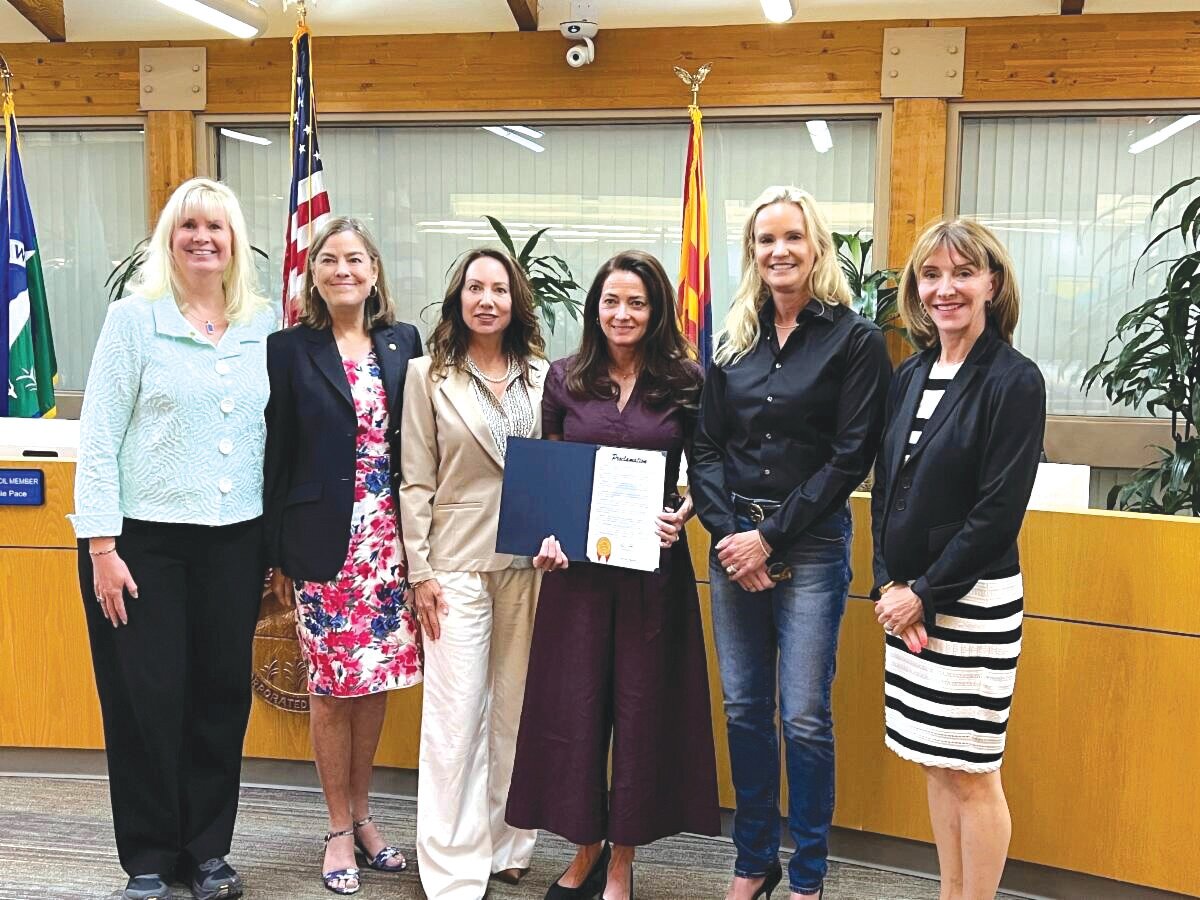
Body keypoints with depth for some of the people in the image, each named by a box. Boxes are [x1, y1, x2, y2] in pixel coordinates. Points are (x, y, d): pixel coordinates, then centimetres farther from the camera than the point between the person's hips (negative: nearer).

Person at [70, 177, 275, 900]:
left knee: (223, 694, 9)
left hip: (236, 540, 3)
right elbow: (98, 438, -6)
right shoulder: (135, 317, -4)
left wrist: (277, 539, 8)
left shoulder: (264, 326, 5)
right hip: (144, 538, -3)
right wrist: (101, 546, -10)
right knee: (146, 700, 4)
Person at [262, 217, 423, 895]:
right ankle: (340, 829, 20)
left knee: (376, 680, 10)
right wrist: (278, 556, -2)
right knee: (332, 686, 4)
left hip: (390, 536, 3)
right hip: (324, 540, -3)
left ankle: (362, 814, 28)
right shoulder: (290, 350, -2)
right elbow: (277, 455, -1)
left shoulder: (403, 343, 7)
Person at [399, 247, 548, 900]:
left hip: (528, 560, 3)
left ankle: (507, 847, 23)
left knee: (515, 709, 9)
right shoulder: (429, 375, 1)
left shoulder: (542, 376, 8)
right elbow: (416, 481, -1)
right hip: (457, 563, -2)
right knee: (456, 716, -1)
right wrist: (420, 571, -5)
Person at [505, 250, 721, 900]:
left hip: (654, 566, -1)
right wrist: (545, 534, -6)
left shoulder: (685, 384, 1)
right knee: (573, 703, 6)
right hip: (576, 562, 1)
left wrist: (683, 513, -13)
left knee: (643, 705, 6)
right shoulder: (564, 380, 5)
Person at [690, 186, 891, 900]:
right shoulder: (734, 341, 10)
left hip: (811, 545, -4)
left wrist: (771, 538, -12)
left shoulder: (855, 339, -4)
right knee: (745, 710, 10)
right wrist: (727, 532, -7)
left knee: (805, 718, -1)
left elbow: (851, 457, -10)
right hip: (734, 543, 5)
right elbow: (707, 447, 8)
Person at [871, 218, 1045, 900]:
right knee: (937, 763, 15)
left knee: (972, 772, 3)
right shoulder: (911, 376, 9)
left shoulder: (1014, 380, -11)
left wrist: (925, 593, -14)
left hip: (974, 599, -6)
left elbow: (1000, 511, -15)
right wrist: (890, 584, -2)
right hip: (909, 595, 7)